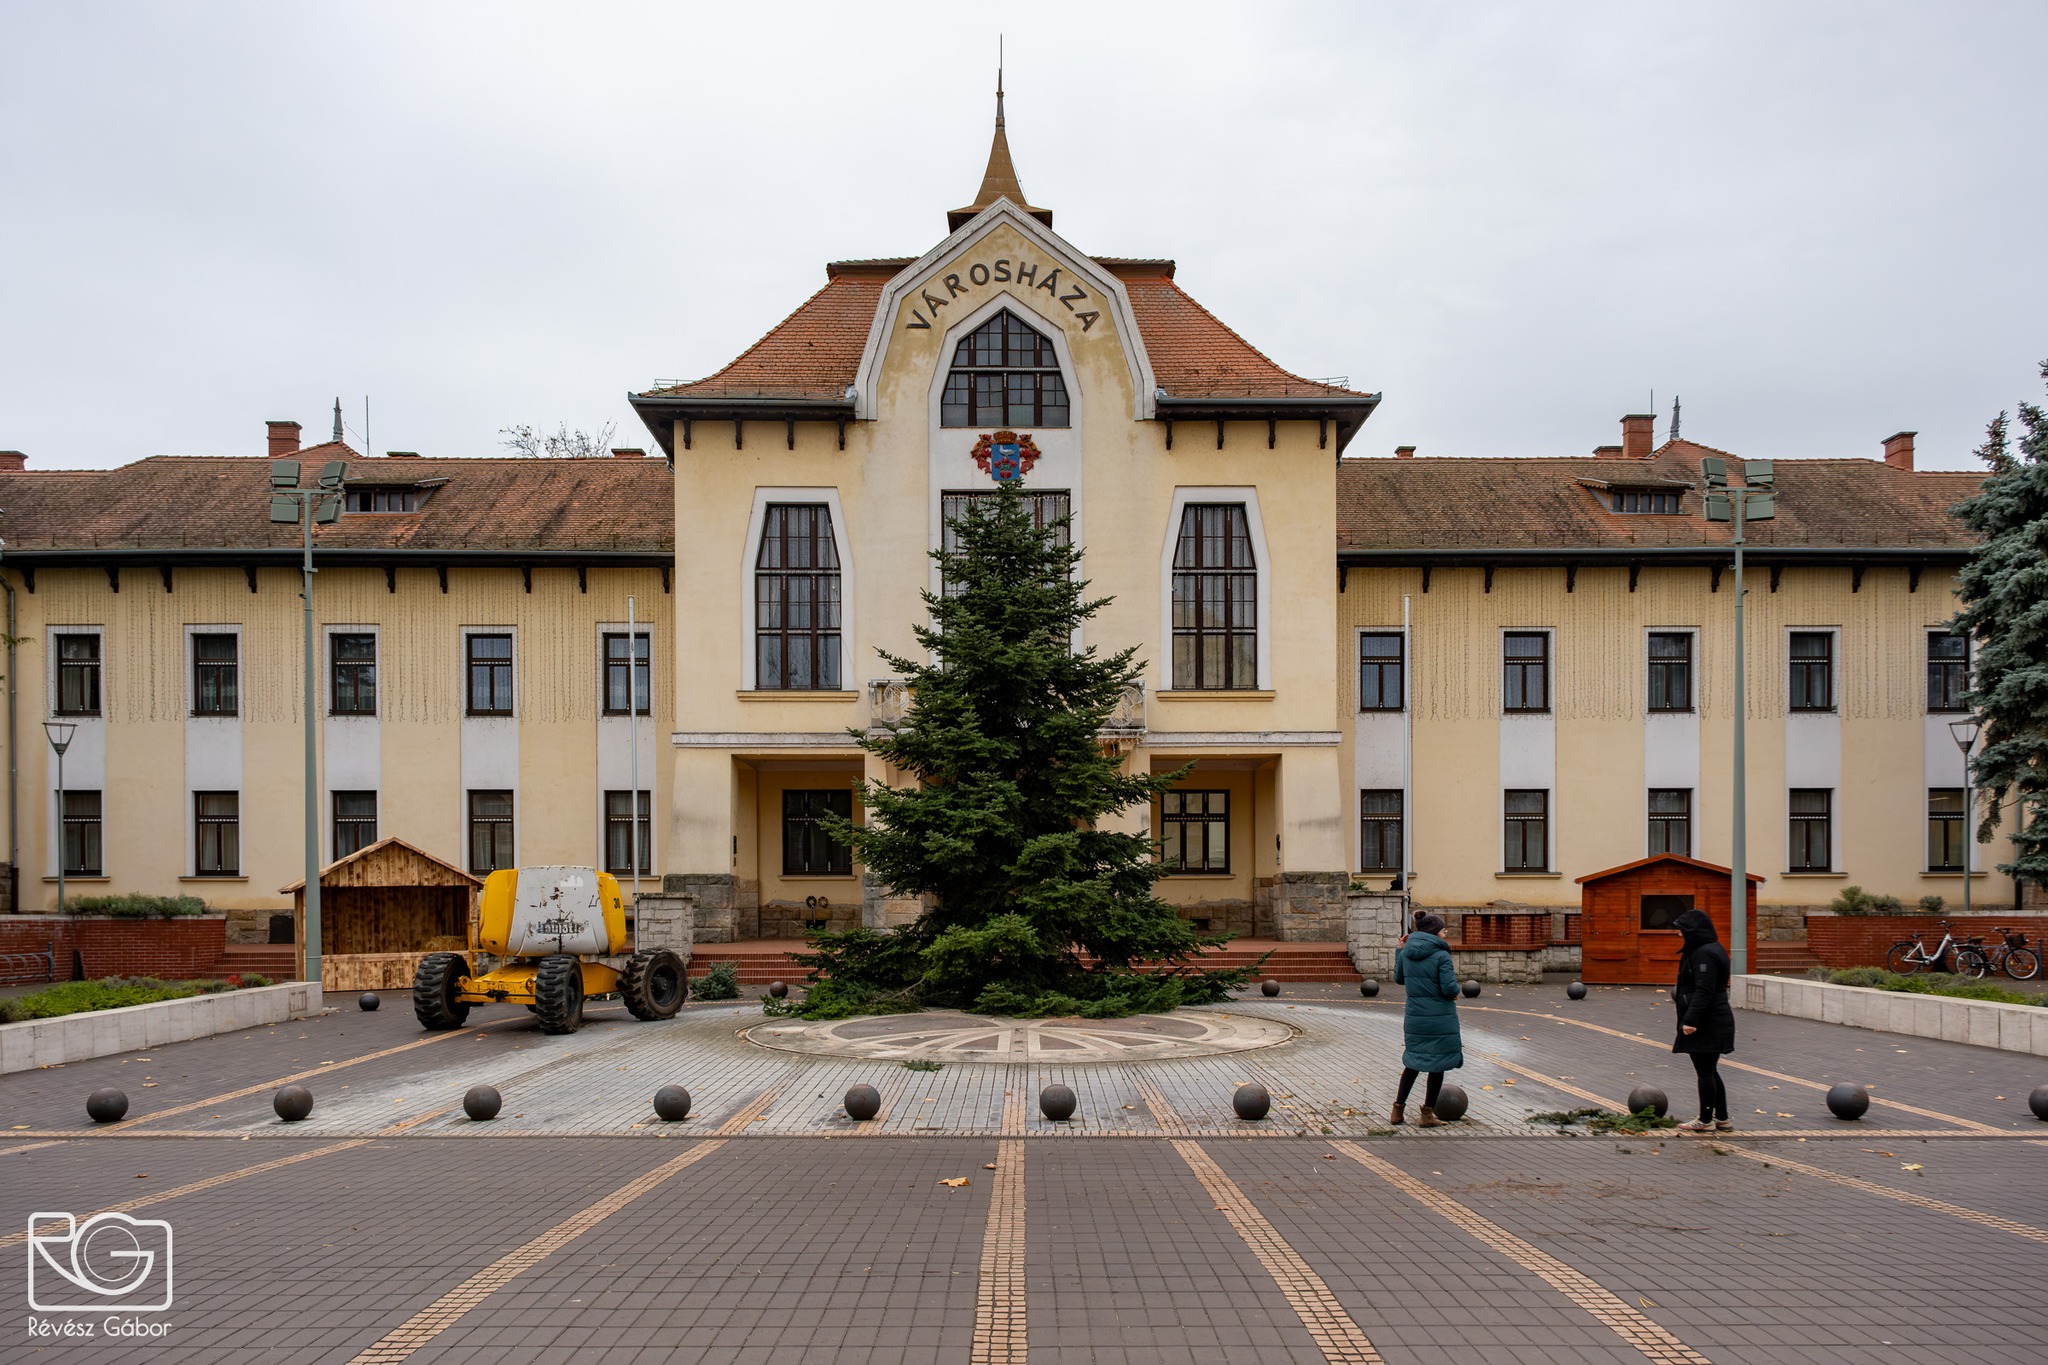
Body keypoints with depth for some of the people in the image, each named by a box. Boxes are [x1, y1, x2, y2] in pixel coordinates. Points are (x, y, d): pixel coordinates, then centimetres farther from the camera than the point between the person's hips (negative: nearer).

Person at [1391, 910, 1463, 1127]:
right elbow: (1449, 988, -20)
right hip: (1440, 1019, -5)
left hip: (1414, 1018, 5)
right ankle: (1427, 1115, 13)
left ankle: (1398, 1110, 18)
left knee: (1412, 1061, 20)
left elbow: (1399, 979, 17)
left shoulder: (1406, 954, 2)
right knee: (1437, 1064, 8)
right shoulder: (1441, 956, -15)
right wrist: (1455, 984, 3)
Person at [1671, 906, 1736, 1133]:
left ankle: (1706, 1121, 7)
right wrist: (1680, 997, 35)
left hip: (1706, 1023, -11)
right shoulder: (1712, 949, 14)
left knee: (1705, 1072, -1)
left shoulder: (1704, 953, -19)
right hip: (1716, 1021, 11)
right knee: (1710, 1071, 17)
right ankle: (1722, 1118, 22)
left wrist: (1691, 1019, -27)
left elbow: (1704, 991, -25)